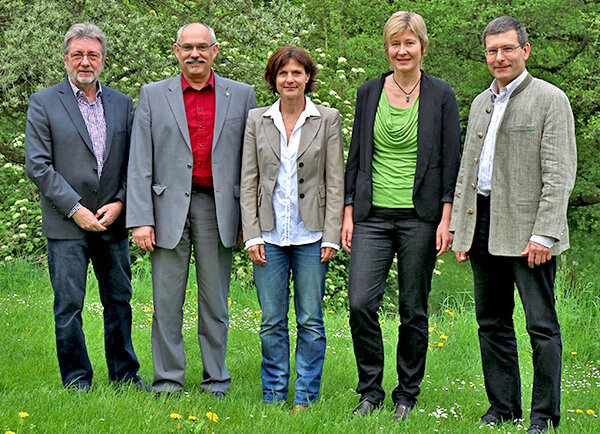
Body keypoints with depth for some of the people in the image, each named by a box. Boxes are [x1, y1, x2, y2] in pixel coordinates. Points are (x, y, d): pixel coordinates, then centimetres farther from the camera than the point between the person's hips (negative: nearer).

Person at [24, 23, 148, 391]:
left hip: (112, 222, 3)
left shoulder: (122, 104, 11)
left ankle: (125, 375, 23)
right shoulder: (44, 103, 0)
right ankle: (77, 382, 13)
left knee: (119, 301, 11)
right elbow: (37, 165, -6)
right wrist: (75, 209, -12)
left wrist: (119, 203, -5)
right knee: (69, 306, 1)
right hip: (66, 223, -3)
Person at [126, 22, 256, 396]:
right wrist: (141, 220, -6)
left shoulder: (241, 95, 7)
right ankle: (168, 379, 14)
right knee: (167, 301, 3)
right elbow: (140, 165, 2)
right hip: (169, 209, 0)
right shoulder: (154, 96, 6)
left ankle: (216, 380, 17)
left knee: (215, 301, 7)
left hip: (218, 208, 0)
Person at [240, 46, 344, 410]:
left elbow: (335, 182, 1)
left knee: (311, 321, 3)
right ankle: (273, 396, 17)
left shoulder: (328, 119, 3)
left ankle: (305, 398, 13)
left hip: (310, 234, -1)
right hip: (269, 234, 1)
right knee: (272, 321, 6)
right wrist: (252, 235, -2)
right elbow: (249, 182, 6)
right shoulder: (257, 120, 7)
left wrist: (331, 237, -5)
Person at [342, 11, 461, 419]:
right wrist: (348, 213, 6)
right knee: (361, 302, -8)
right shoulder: (369, 93, 9)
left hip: (420, 216, -2)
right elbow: (356, 156, 12)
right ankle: (370, 391, 9)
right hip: (373, 215, 2)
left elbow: (452, 160, 0)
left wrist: (446, 219, -7)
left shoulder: (441, 95, 1)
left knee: (414, 309, 4)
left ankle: (407, 396, 18)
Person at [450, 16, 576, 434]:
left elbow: (559, 173, -10)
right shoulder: (480, 103, 18)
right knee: (492, 322, 11)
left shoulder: (550, 99, -4)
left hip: (527, 227, -7)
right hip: (483, 226, 7)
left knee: (542, 325, -3)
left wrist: (544, 234, -17)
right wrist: (461, 228, 13)